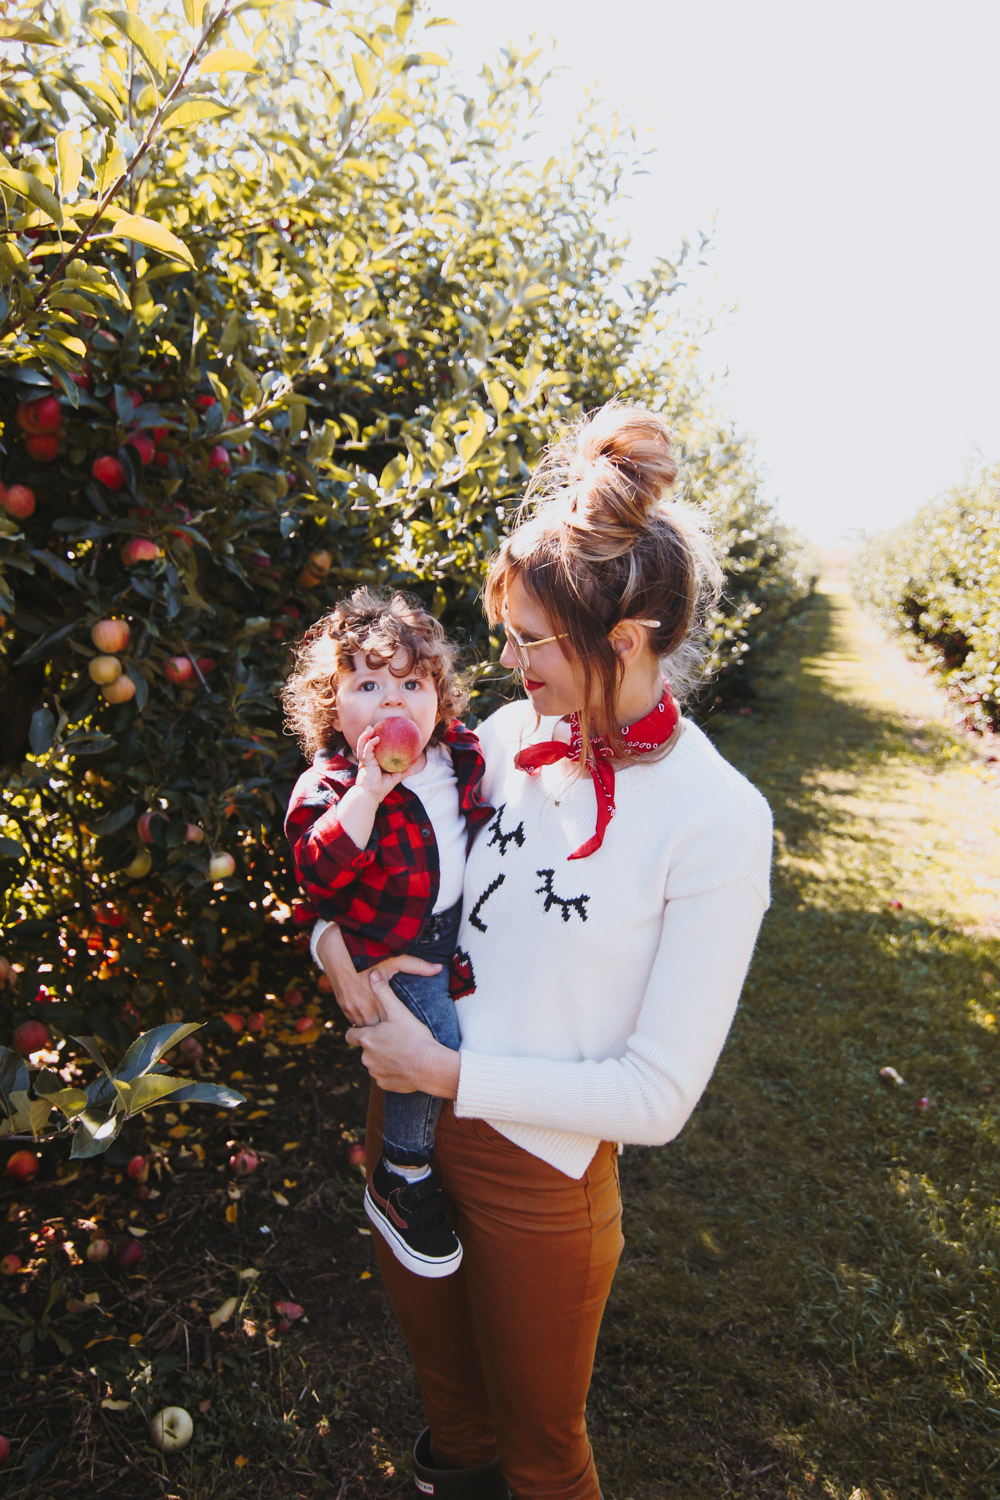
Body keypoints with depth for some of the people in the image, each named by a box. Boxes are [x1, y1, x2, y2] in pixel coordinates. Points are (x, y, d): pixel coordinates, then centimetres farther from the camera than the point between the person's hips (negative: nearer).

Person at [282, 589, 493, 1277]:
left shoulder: (460, 754, -1)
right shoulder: (329, 787, -19)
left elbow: (484, 818, 18)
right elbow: (318, 871, -34)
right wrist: (368, 790, -42)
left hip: (461, 923, 7)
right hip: (388, 946, -7)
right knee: (437, 1038, -21)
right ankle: (401, 1180, 2)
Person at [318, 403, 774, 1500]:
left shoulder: (715, 821, -22)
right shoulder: (511, 733, -6)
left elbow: (658, 1095, -21)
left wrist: (448, 1074, -22)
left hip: (540, 1163, -5)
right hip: (407, 1107, 5)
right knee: (439, 1370, 31)